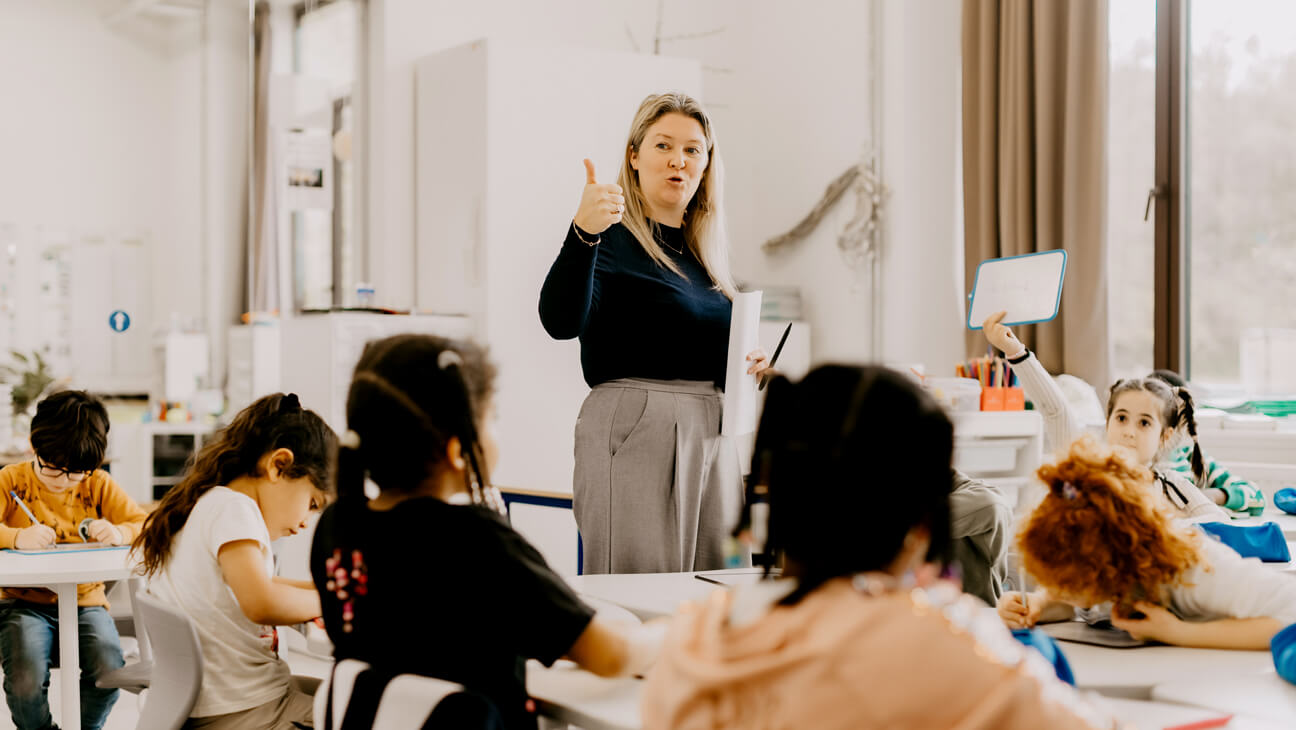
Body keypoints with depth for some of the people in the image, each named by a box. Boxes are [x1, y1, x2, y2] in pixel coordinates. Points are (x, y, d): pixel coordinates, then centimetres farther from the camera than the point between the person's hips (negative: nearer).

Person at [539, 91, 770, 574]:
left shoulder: (704, 250, 17)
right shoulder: (611, 239, -5)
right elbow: (561, 322, -23)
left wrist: (746, 365, 7)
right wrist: (582, 233, -36)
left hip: (713, 433, 7)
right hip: (634, 434, -7)